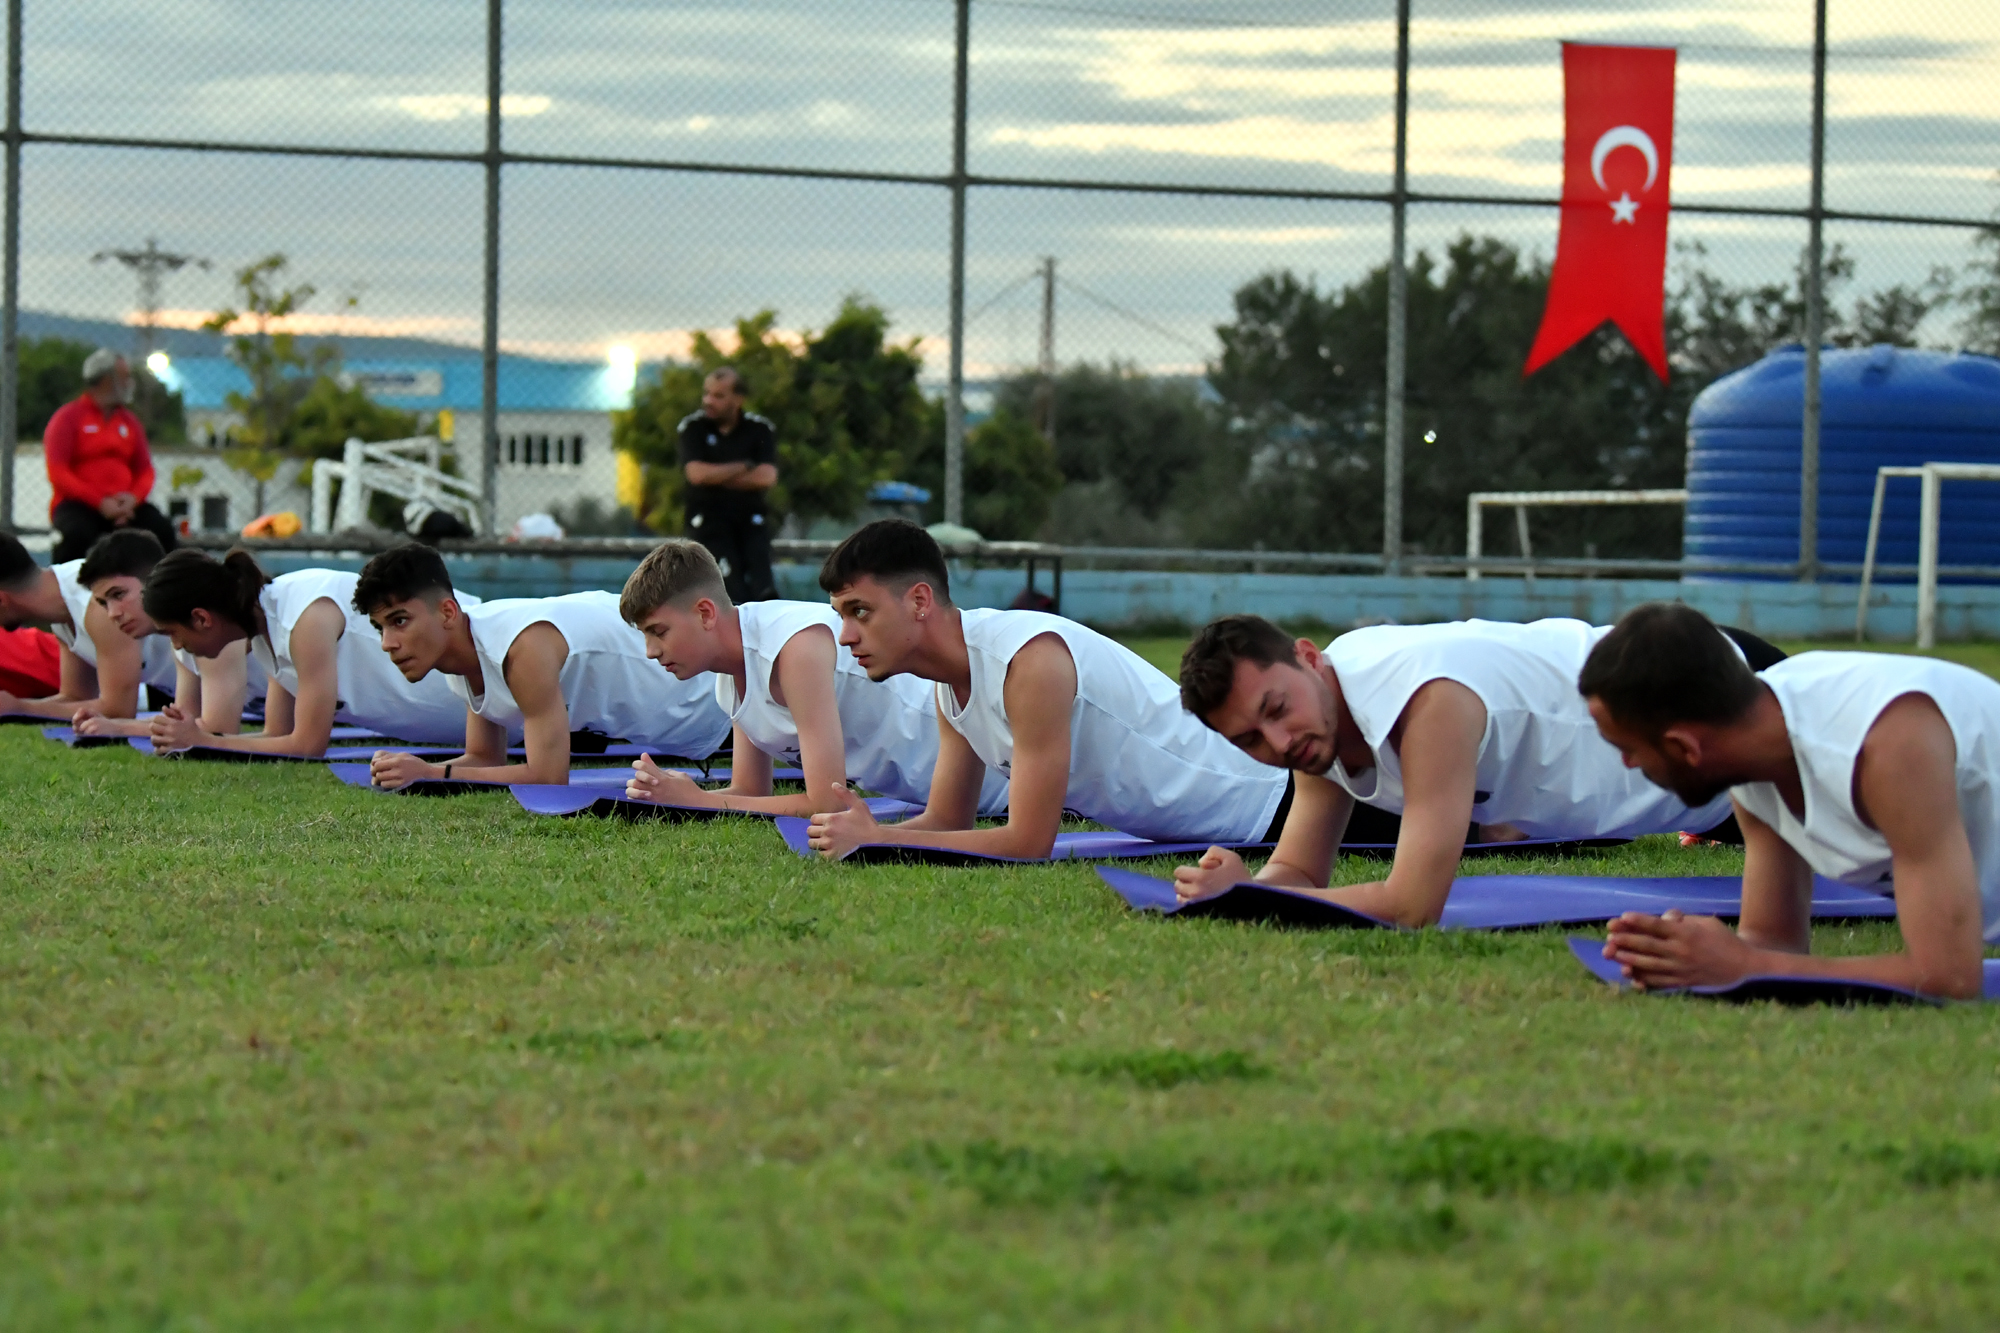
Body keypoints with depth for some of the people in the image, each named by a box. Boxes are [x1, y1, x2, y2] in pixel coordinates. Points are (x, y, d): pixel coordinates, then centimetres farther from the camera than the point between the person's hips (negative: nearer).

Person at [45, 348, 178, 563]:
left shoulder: (129, 422, 15)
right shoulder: (67, 418, 0)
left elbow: (145, 470, 13)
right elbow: (58, 474, -8)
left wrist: (133, 498, -10)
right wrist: (100, 503, -18)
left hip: (124, 504, 5)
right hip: (77, 504, -5)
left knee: (162, 528, -22)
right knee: (80, 534, -37)